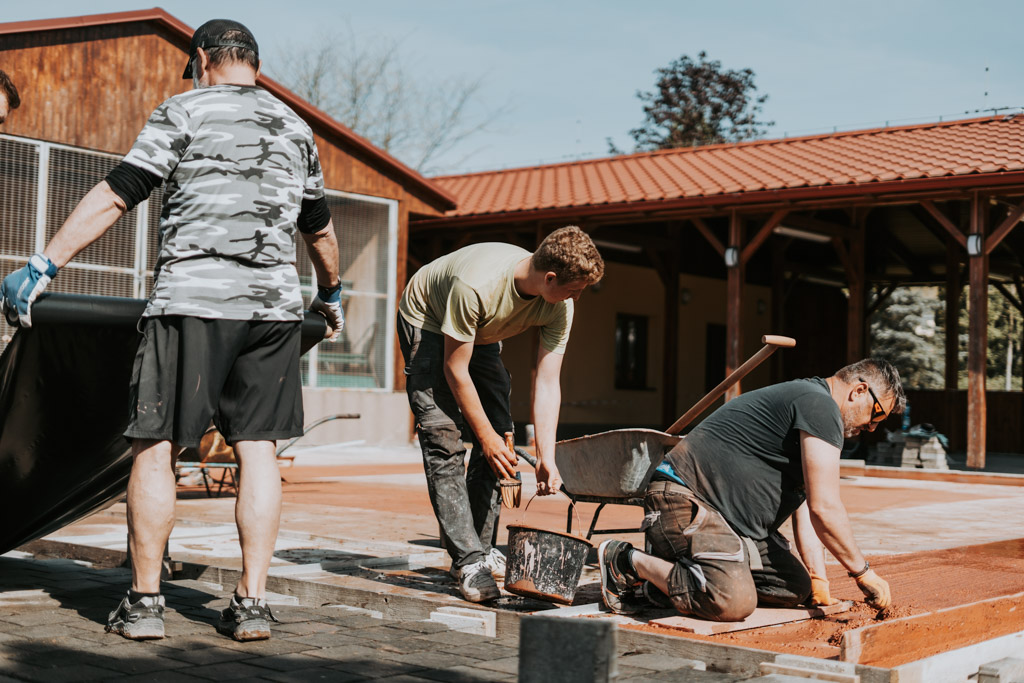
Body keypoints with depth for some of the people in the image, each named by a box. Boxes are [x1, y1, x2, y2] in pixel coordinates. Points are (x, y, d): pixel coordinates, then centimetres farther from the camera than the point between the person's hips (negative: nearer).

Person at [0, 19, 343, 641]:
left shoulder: (185, 112, 4)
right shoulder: (296, 128, 19)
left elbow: (116, 196, -5)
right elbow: (320, 230, 28)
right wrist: (332, 295, 44)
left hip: (192, 299, -4)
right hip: (275, 304, 5)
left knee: (155, 446, 3)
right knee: (257, 448, 6)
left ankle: (144, 601, 6)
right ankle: (252, 602, 4)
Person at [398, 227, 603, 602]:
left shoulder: (559, 308, -23)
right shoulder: (476, 286, -41)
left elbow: (547, 384, -19)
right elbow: (455, 368, -30)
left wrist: (546, 457, -26)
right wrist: (486, 435, -24)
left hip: (481, 334, 6)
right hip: (426, 323, -6)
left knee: (498, 433, 0)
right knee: (442, 435, -18)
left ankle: (481, 547, 11)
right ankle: (469, 560, -19)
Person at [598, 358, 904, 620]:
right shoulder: (819, 404, -12)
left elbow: (807, 509, 20)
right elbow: (825, 509, -17)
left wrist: (819, 582, 11)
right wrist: (864, 573, -7)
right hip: (686, 502, -11)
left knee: (795, 588, 5)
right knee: (733, 603, -28)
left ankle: (664, 575, 7)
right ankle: (626, 562, -8)